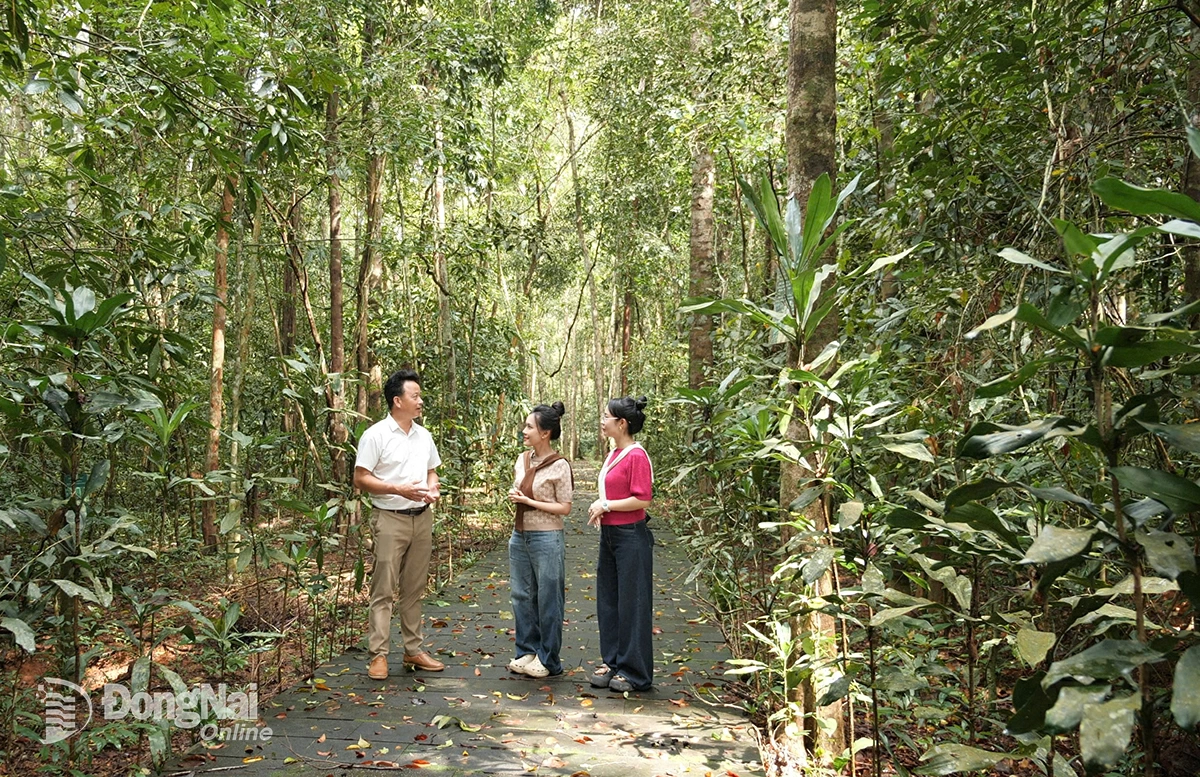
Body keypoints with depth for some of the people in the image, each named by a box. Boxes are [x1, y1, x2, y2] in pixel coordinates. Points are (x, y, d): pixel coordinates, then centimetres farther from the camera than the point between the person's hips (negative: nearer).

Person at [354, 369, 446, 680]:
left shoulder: (423, 435, 11)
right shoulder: (376, 435, -9)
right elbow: (360, 478, -11)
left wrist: (432, 486, -3)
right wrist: (399, 489, -20)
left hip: (422, 518, 6)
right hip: (390, 519, -6)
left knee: (414, 589, 12)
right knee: (384, 590, -3)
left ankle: (413, 650, 21)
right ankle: (378, 655, 4)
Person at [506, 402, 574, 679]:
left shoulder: (559, 466, -13)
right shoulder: (522, 460, 7)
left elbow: (564, 508, -12)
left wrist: (529, 501, -16)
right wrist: (514, 498, -2)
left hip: (546, 539, -7)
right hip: (519, 536, 7)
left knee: (548, 599, 4)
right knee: (522, 596, 13)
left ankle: (548, 660, 16)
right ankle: (527, 652, 27)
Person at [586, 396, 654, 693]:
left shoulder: (636, 455, -16)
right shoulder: (613, 455, 11)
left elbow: (642, 499, -20)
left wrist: (606, 506, -15)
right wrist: (599, 506, 6)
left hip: (631, 538, -9)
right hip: (609, 535, 9)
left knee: (632, 604, 1)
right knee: (608, 601, 14)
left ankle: (635, 672, 12)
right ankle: (611, 662, 27)